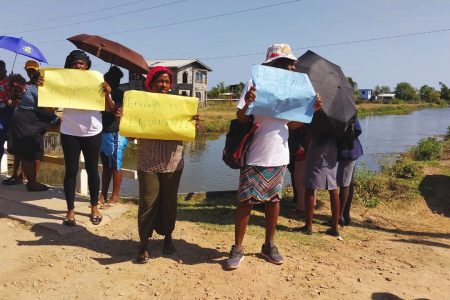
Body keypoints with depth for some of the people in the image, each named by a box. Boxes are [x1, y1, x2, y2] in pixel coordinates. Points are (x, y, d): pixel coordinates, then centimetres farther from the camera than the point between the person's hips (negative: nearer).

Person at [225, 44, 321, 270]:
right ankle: (237, 248, 14)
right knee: (246, 202, 1)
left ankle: (269, 245, 27)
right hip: (255, 157, -5)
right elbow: (241, 119, -9)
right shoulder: (255, 84, -7)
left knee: (273, 200, 12)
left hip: (279, 157, 6)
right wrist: (247, 103, -29)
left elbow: (292, 124, 14)